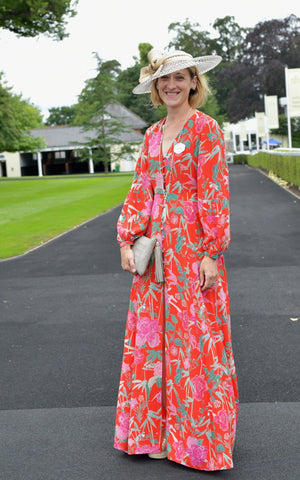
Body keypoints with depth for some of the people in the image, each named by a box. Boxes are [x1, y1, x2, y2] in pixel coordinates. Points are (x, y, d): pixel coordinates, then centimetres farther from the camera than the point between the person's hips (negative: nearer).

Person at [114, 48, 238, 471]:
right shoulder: (153, 135, 14)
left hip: (193, 246, -6)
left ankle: (200, 438, 14)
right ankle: (156, 432, 22)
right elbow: (141, 190, 13)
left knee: (195, 338, 0)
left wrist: (212, 252, -15)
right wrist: (127, 240, 3)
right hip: (157, 246, 7)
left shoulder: (205, 129, -5)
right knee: (151, 335, 9)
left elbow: (214, 192, -11)